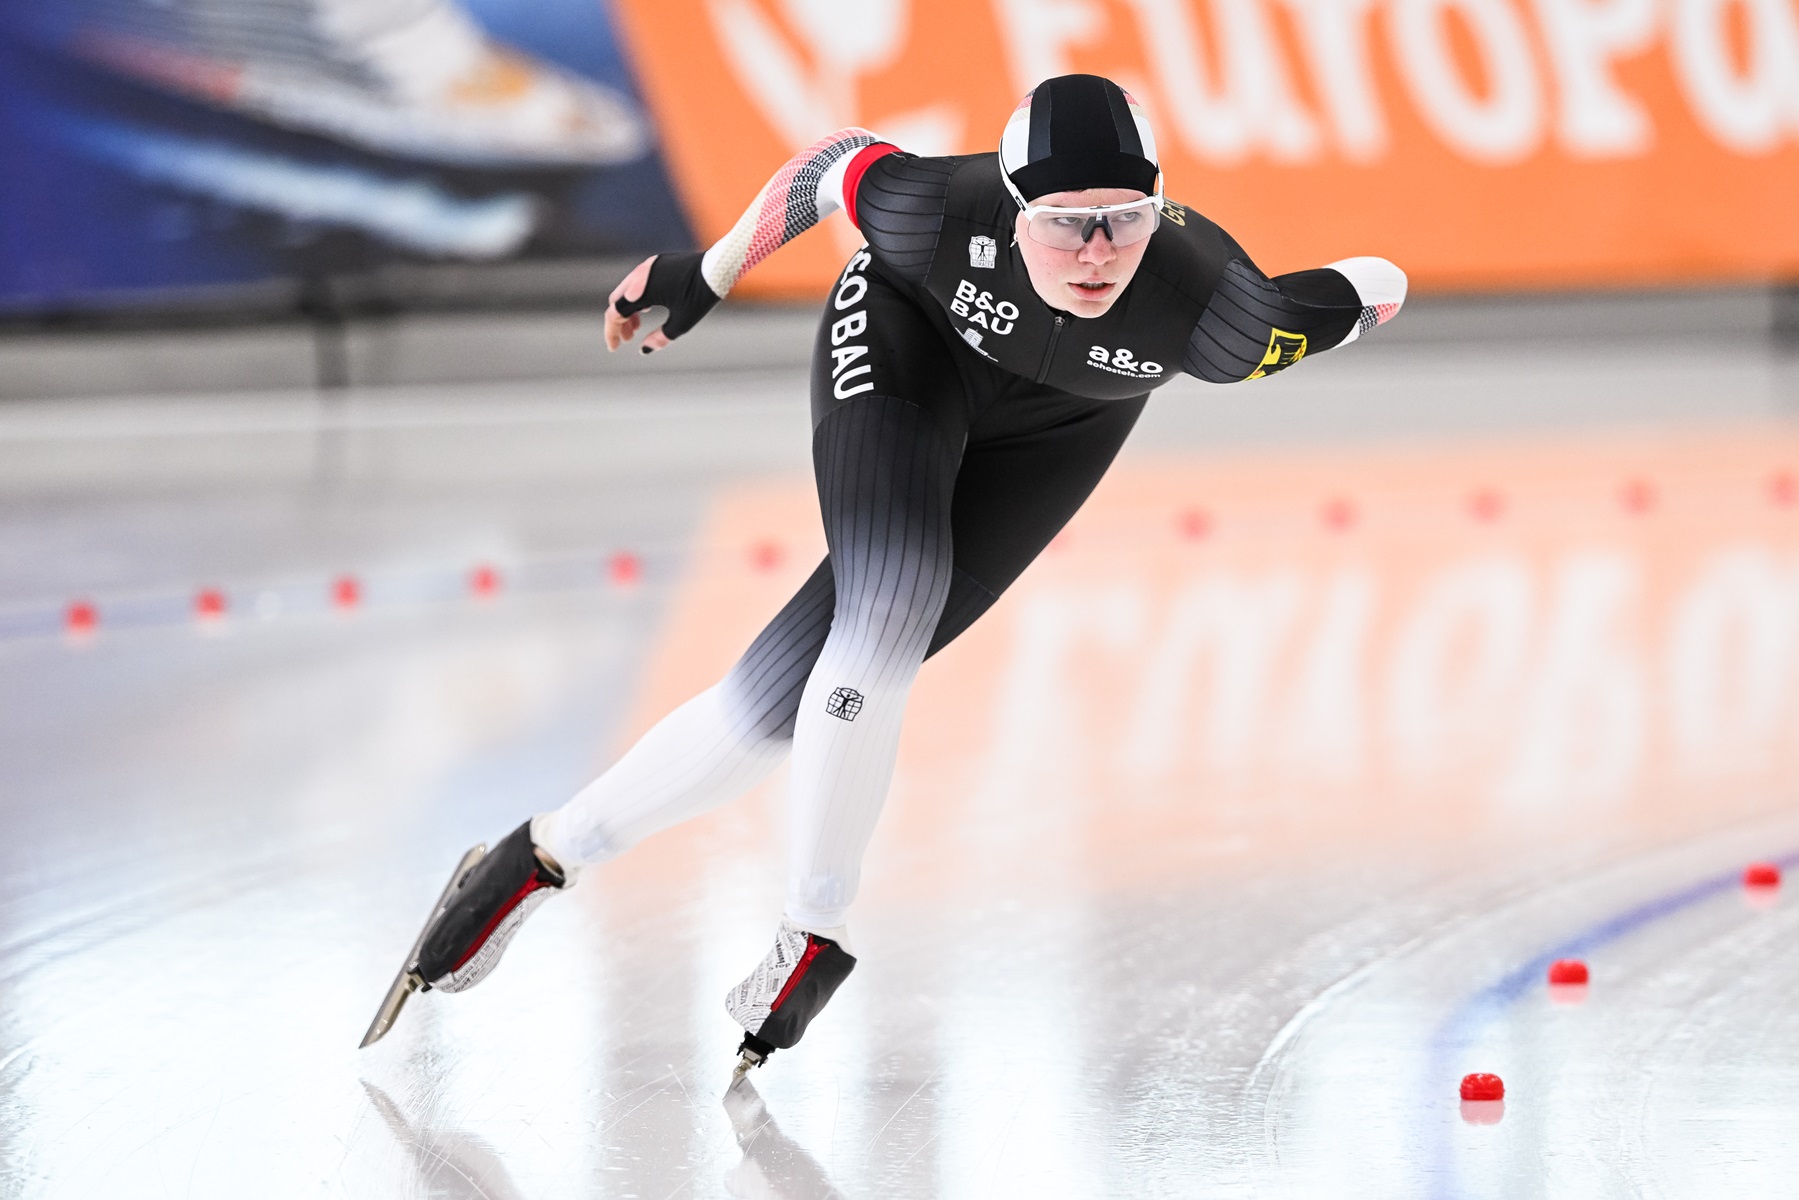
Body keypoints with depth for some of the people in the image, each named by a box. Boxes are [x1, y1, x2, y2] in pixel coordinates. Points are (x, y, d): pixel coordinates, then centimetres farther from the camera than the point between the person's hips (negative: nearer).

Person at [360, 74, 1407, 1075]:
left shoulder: (1221, 320, -38)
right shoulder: (937, 215, -36)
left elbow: (1375, 291, -22)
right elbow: (840, 159, -13)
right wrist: (709, 275, -3)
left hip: (1055, 427, 1)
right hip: (911, 339, -1)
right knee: (884, 623, -26)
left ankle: (549, 855, 3)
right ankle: (813, 935, -6)